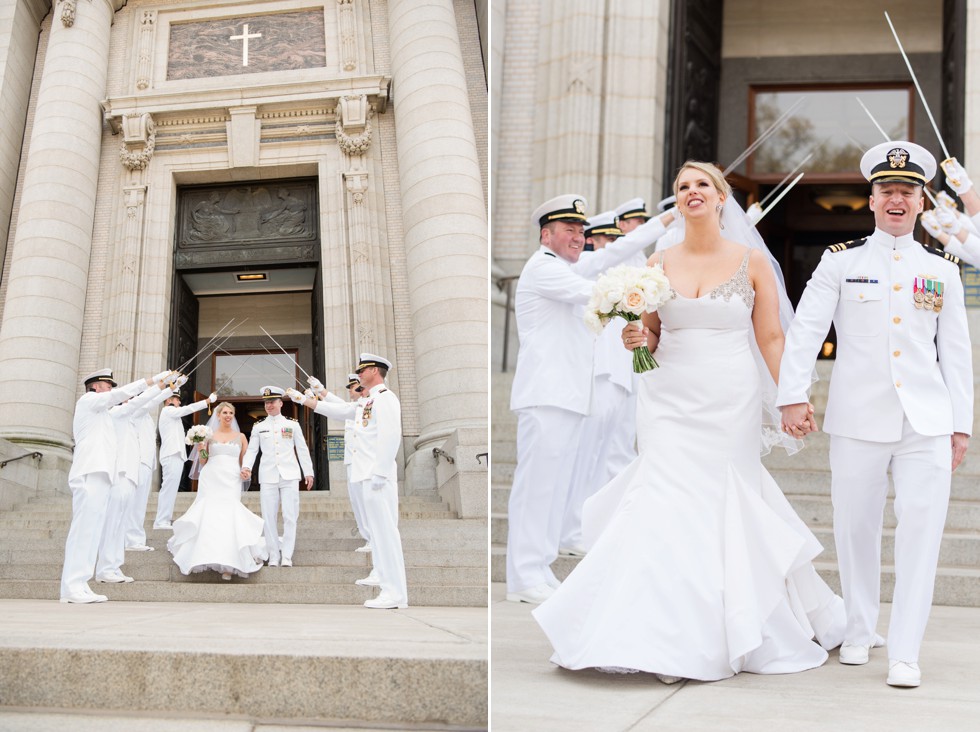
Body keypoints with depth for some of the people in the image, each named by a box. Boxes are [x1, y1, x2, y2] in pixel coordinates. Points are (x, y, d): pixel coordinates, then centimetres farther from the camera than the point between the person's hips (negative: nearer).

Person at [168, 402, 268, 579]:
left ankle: (228, 563, -5)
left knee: (229, 517, -9)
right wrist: (202, 448, -6)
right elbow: (203, 461, 12)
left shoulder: (240, 437, 12)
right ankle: (208, 557, 3)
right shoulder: (210, 435, 11)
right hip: (211, 480, 1)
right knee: (209, 516, -7)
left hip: (231, 482, -1)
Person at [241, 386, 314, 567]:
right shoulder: (258, 427, 12)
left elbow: (302, 450, 11)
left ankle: (287, 556, -2)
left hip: (290, 476, -1)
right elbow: (251, 450, 6)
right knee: (269, 517, -1)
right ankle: (274, 556, 6)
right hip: (268, 476, 1)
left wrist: (308, 472, 7)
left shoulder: (292, 425, 10)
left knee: (290, 517, -6)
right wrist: (246, 467, -11)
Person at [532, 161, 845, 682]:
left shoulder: (752, 262, 2)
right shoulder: (659, 264, 7)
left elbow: (771, 339, 2)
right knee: (667, 507, -7)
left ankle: (735, 631, 17)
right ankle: (672, 642, 0)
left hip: (732, 403, -1)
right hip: (671, 402, 2)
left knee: (729, 510, 2)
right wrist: (635, 339, -7)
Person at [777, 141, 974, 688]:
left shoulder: (943, 269, 11)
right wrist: (793, 395, -13)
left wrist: (961, 424, 9)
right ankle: (860, 633, 26)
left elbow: (956, 351, 12)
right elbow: (806, 330, -2)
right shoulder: (841, 262, 5)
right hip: (858, 418, -1)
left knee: (922, 531, -6)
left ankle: (905, 653, -1)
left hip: (926, 422, 1)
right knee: (856, 529, 7)